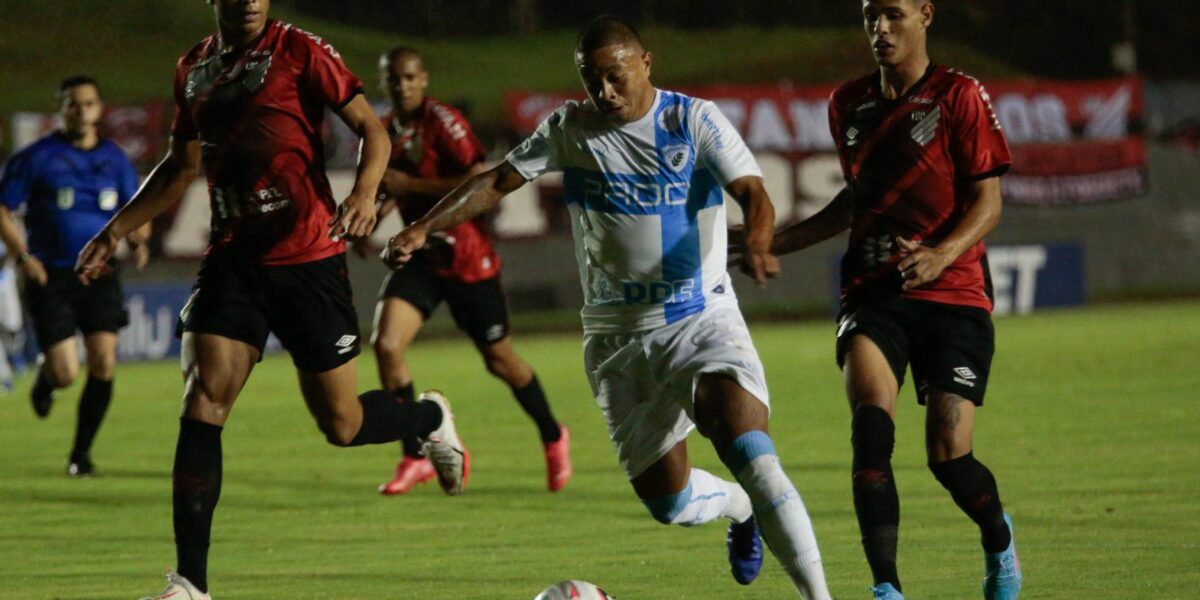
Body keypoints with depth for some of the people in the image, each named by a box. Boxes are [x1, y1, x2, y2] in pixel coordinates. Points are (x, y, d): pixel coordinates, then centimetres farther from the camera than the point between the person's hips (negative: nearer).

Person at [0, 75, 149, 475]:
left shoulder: (114, 159, 8)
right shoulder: (37, 157, -4)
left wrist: (138, 239, -6)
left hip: (99, 274, 3)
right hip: (50, 277, -3)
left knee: (104, 362, -11)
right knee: (66, 374, -9)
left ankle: (81, 452, 6)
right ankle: (45, 380, 31)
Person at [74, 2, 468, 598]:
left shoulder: (299, 51, -6)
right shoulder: (193, 68, 11)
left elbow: (370, 128, -8)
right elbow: (180, 166, 24)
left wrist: (364, 192, -27)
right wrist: (115, 231, 20)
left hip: (307, 258, -4)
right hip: (232, 257, 4)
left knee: (341, 425, 3)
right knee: (202, 401, -11)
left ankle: (430, 418, 38)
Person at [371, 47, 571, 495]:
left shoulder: (443, 121, -16)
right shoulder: (386, 131, 6)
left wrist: (410, 185, -24)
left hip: (466, 259, -6)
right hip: (420, 256, 6)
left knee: (500, 361, 7)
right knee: (386, 344, -15)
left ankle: (553, 437, 33)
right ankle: (416, 457, -5)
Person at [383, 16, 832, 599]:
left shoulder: (694, 121, -7)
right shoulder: (570, 129, 2)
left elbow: (752, 194, -18)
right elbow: (497, 181, 4)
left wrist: (756, 241, -41)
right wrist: (421, 229, -10)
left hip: (703, 320, -3)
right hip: (617, 337, 3)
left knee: (751, 455, -26)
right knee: (669, 502, 2)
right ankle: (741, 508, 38)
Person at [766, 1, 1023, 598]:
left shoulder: (959, 96, -3)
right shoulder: (848, 106, 13)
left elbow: (987, 202, -7)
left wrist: (941, 254, -25)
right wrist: (777, 242, 22)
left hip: (953, 294, -3)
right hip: (873, 291, 3)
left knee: (948, 457, -8)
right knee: (871, 425, -23)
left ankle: (999, 540, 27)